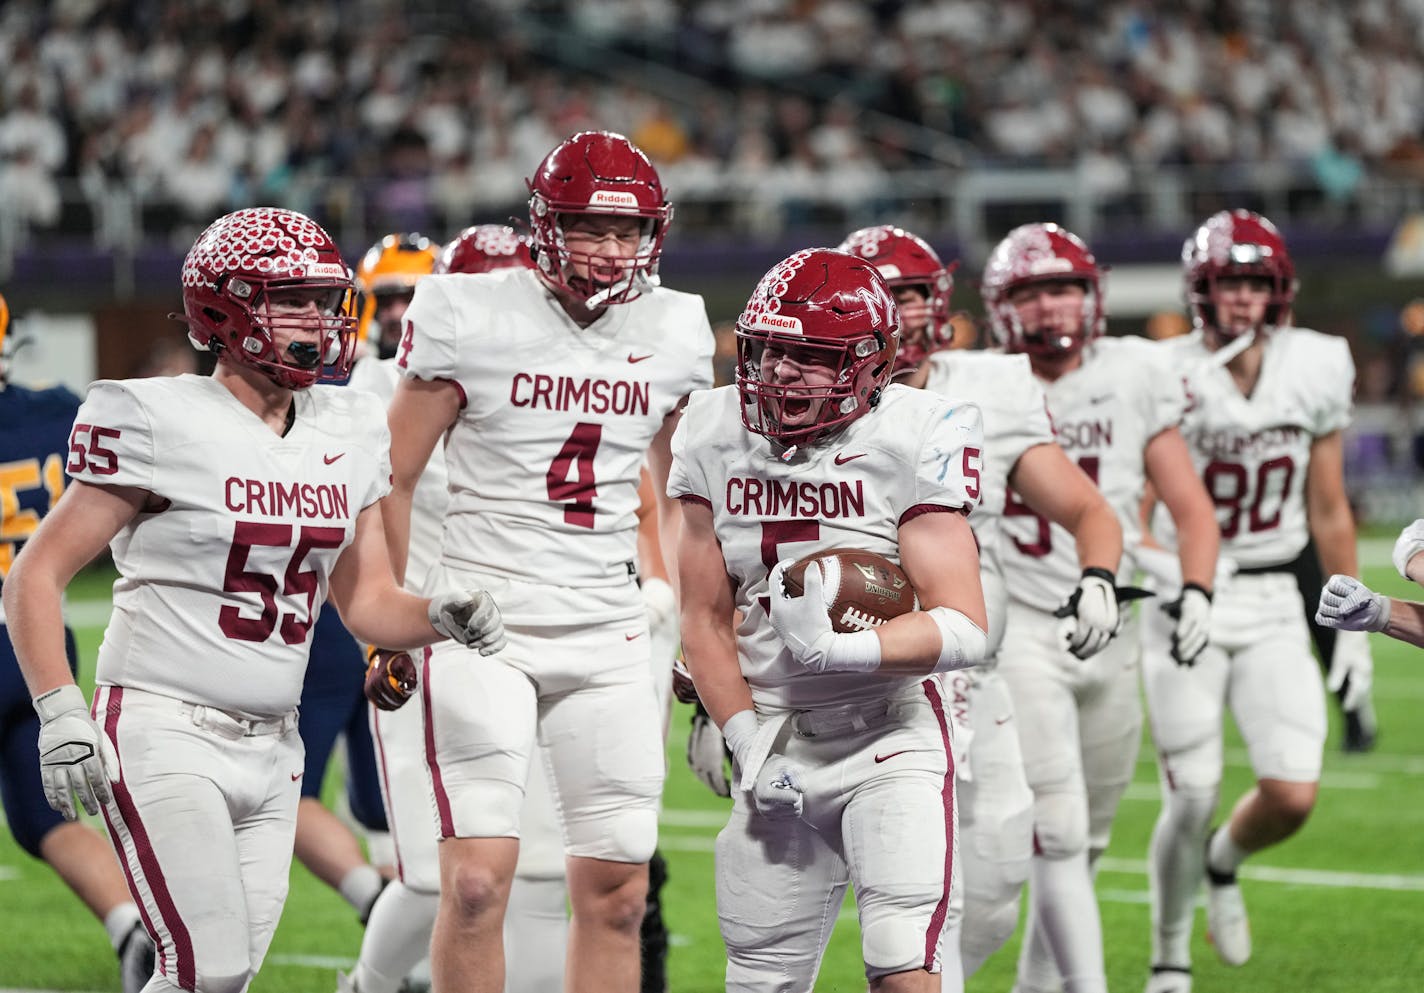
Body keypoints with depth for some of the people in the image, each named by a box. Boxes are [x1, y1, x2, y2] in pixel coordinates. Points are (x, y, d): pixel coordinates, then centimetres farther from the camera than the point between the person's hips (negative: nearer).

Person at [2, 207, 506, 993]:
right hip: (163, 734, -7)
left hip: (270, 749, 7)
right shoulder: (164, 424, -11)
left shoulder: (344, 435, 9)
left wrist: (440, 616, -6)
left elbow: (367, 603, 15)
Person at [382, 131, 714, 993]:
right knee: (478, 880, -14)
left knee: (617, 892, 4)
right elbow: (392, 478, 0)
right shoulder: (471, 320, -6)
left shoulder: (673, 333, 6)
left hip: (610, 634, 4)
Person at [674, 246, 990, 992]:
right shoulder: (716, 436, -1)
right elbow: (706, 618, 5)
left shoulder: (916, 439, -14)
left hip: (889, 733, -4)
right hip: (778, 740, 4)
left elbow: (963, 628, -19)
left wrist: (838, 650, -33)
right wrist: (745, 741, -7)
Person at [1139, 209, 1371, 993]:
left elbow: (1329, 512, 9)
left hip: (1272, 604, 3)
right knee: (1191, 799, -4)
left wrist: (1353, 625, 10)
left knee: (1292, 796, -8)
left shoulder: (1315, 370, 0)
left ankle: (1223, 864, 28)